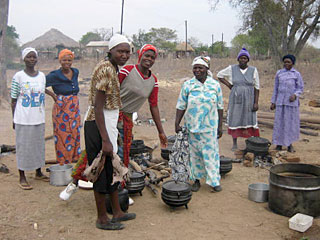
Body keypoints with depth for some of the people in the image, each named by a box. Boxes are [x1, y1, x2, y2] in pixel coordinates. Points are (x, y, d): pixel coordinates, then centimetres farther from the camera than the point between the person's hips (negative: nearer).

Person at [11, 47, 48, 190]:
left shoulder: (42, 76, 7)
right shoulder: (18, 76, -6)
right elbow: (13, 100, -3)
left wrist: (42, 115, 14)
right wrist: (14, 119, -3)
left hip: (39, 118, 5)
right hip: (23, 119, -4)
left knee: (39, 144, 13)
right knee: (23, 146, 2)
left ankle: (38, 173, 29)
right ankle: (22, 177, 14)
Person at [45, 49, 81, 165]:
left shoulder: (75, 72, 6)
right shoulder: (55, 75, -10)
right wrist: (52, 94, -8)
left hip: (75, 108, 5)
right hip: (62, 109, -5)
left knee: (75, 134, 10)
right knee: (62, 135, 1)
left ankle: (74, 159, 23)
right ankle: (63, 162, 12)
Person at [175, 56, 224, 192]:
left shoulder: (215, 85, 1)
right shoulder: (187, 85, 0)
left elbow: (219, 107, 5)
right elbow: (181, 106, 1)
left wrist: (220, 126, 3)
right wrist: (177, 123, -3)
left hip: (210, 126, 0)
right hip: (192, 126, 0)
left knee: (211, 153, 2)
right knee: (195, 153, 8)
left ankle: (214, 181, 13)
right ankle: (196, 180, 22)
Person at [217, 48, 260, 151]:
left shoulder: (253, 70, -2)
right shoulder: (232, 69, -2)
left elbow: (256, 88, -1)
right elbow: (219, 75, 11)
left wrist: (256, 103, -6)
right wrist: (228, 85, 1)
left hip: (249, 100, 0)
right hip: (236, 99, 1)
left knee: (249, 120, 1)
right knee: (235, 120, 5)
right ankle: (234, 143, 17)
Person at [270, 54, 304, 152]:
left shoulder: (297, 74, 0)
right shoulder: (279, 73, 6)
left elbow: (300, 88, 2)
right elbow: (276, 88, 9)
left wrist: (295, 95, -18)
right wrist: (273, 102, 7)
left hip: (292, 101, -1)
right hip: (280, 101, 1)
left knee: (291, 121, 4)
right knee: (279, 122, 1)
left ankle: (289, 144, 18)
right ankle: (279, 144, 11)